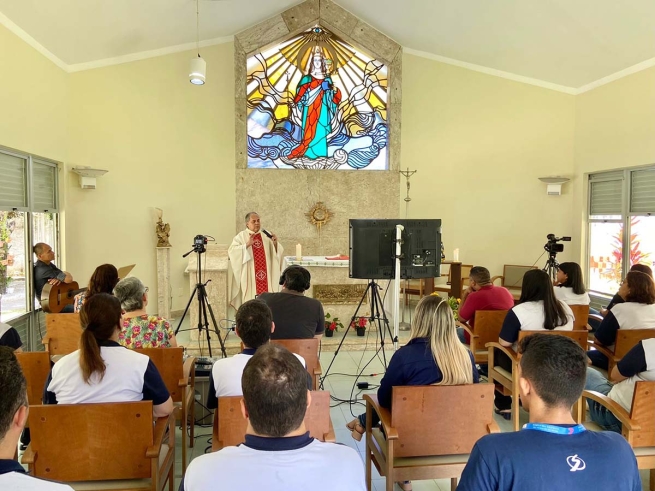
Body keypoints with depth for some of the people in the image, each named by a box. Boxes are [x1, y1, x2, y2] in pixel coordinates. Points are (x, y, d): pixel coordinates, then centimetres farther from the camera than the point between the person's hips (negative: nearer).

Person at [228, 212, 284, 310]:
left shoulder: (266, 236, 12)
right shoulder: (241, 236, 1)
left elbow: (277, 253, 10)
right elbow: (231, 251, -13)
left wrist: (275, 243, -10)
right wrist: (247, 245, -23)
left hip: (266, 276, 3)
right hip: (249, 277, -3)